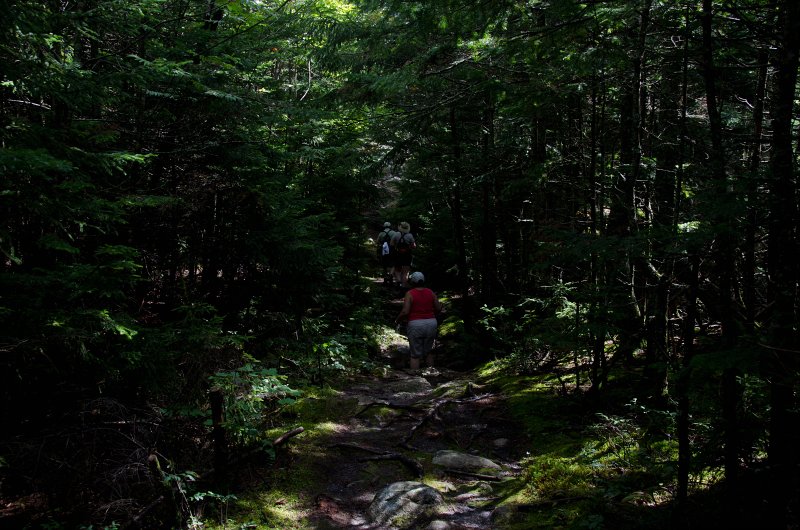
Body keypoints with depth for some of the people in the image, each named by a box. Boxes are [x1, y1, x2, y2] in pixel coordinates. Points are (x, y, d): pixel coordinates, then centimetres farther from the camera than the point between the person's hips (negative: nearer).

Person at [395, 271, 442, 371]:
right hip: (431, 323, 4)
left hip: (415, 325, -4)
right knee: (428, 352, 20)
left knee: (415, 355, 2)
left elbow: (405, 312, -15)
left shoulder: (410, 294, -9)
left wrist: (397, 320, 2)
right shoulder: (431, 292, 4)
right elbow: (438, 309, 5)